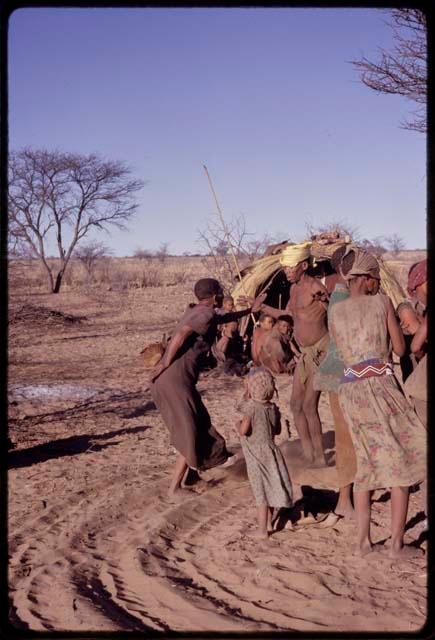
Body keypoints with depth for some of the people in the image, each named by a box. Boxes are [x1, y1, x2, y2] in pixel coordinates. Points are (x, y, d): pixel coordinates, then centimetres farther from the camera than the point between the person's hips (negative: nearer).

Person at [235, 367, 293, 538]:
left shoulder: (251, 407, -18)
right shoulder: (273, 408, 2)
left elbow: (244, 431, -25)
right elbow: (277, 430, 10)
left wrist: (238, 425, -5)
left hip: (256, 457, -6)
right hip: (271, 452, 6)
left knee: (260, 492, 0)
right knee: (269, 488, 19)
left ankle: (262, 530, 5)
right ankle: (268, 523, 31)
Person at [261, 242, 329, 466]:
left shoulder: (314, 287, -17)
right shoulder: (294, 288, 10)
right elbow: (288, 315, 24)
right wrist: (260, 306, 22)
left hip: (321, 351, -9)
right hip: (306, 353, 9)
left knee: (309, 406, -9)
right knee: (296, 405, 9)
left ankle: (320, 458, 2)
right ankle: (308, 456, 16)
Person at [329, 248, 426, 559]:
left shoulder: (335, 311, 12)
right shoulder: (382, 301, 2)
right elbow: (400, 349, 5)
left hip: (350, 389, 5)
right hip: (380, 384, -5)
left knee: (366, 463, 16)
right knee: (402, 462, 4)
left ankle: (363, 540, 13)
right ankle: (397, 543, 1)